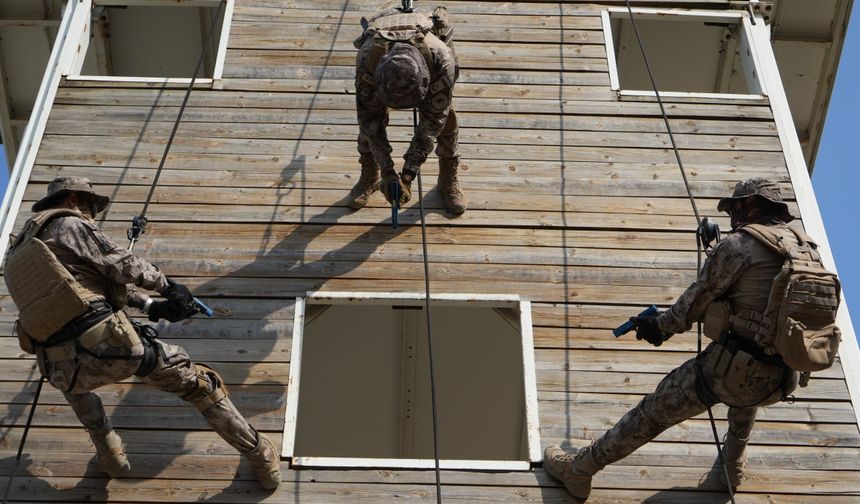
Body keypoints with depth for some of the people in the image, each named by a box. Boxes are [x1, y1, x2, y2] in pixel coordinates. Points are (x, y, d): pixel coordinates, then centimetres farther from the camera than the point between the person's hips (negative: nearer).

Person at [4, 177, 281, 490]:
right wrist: (166, 284, 16)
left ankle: (110, 455, 39)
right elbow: (121, 265, -1)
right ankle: (262, 459, 20)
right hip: (108, 344, -5)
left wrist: (151, 306, 20)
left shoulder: (18, 251, 27)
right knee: (197, 383, 13)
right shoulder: (69, 224, 6)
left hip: (65, 368, 6)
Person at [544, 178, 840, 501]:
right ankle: (733, 465, 48)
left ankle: (578, 470, 20)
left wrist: (661, 326, 15)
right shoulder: (808, 249, 12)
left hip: (729, 368, -6)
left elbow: (695, 302, -3)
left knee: (652, 412, 9)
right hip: (777, 382, 6)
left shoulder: (739, 244, -7)